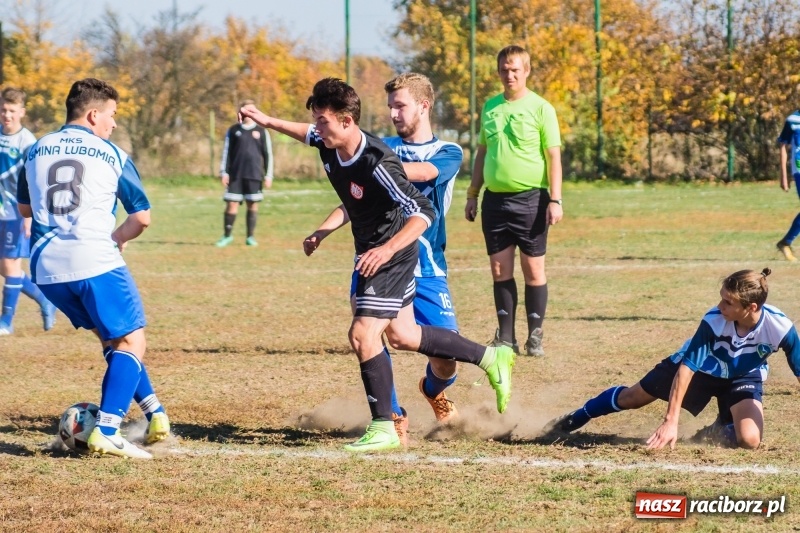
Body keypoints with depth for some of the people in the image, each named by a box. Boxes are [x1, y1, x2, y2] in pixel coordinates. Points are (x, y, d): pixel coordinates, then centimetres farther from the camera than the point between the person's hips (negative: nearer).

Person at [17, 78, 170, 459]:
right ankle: (106, 431, -15)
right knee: (131, 341, 1)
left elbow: (24, 207, 27)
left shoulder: (36, 151, 14)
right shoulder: (112, 155, 1)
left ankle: (155, 413, 18)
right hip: (95, 261, -6)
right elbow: (141, 217, 1)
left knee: (111, 338, 21)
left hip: (46, 268, 6)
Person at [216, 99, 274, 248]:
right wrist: (224, 172, 0)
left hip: (254, 174, 0)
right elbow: (226, 152, 8)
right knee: (231, 204, -4)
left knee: (253, 205, 2)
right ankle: (227, 236, 5)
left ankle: (250, 237, 9)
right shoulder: (233, 131, 9)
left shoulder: (261, 132, 7)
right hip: (235, 174, 0)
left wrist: (268, 175, 1)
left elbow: (268, 154, 7)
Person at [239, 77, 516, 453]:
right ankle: (491, 358, 32)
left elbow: (423, 213, -32)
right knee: (401, 336, 17)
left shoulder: (378, 164, -32)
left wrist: (387, 249, -42)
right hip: (369, 252, 9)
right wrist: (267, 121, 19)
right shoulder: (329, 147, -8)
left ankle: (384, 428, -2)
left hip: (391, 256, -9)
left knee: (363, 334, -14)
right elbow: (310, 135, 19)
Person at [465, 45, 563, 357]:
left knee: (533, 268, 0)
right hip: (495, 199, 5)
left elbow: (553, 156, -5)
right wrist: (472, 195, 17)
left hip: (530, 198, -4)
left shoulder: (540, 108, -3)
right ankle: (506, 337, 10)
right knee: (500, 269, 4)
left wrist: (555, 200, -12)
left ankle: (535, 336, 7)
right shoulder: (490, 107, 12)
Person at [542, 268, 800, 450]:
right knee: (632, 397, 10)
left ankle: (725, 425, 12)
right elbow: (686, 368, -35)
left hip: (743, 377, 0)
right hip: (700, 367, 0)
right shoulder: (713, 321, -38)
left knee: (749, 439, -25)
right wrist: (671, 420, -39)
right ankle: (574, 420, 37)